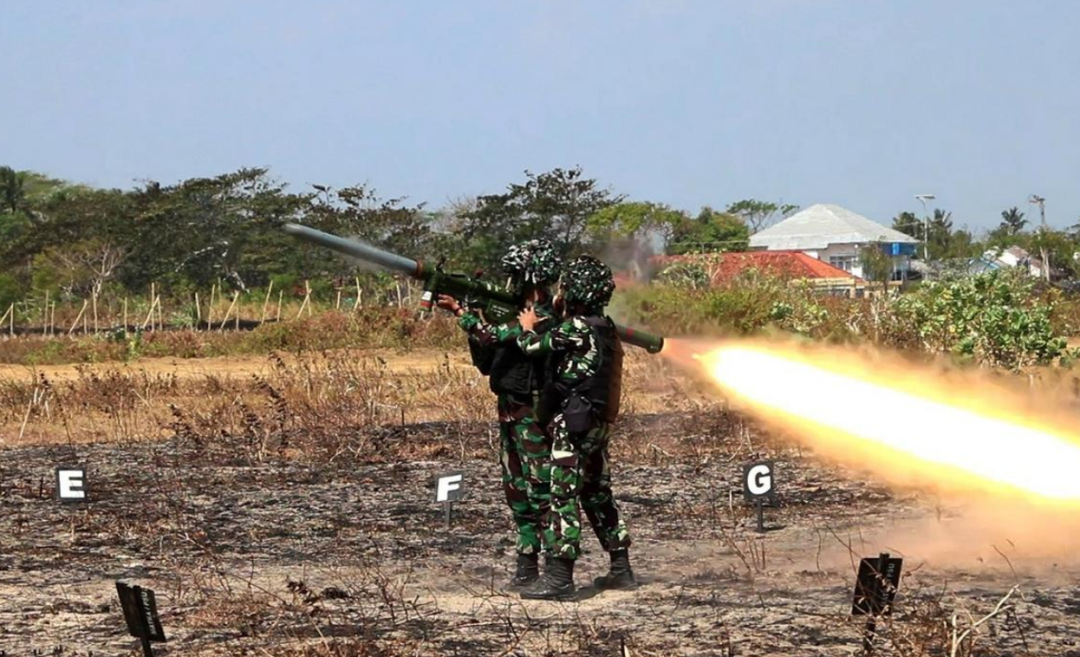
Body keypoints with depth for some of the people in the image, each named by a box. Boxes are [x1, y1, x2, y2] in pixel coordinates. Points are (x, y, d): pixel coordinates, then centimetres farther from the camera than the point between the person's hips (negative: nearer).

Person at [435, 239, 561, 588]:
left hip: (535, 417, -9)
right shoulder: (516, 313, 15)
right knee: (518, 494, 11)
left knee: (542, 493, -9)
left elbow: (495, 337, -24)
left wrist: (459, 311, -13)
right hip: (509, 413, 9)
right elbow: (486, 363, 18)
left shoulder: (546, 318, -14)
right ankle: (527, 565, 16)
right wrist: (474, 318, 6)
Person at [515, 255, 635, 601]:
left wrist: (527, 326, 7)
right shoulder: (605, 327, 10)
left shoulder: (577, 328, -16)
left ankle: (559, 577, -10)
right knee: (597, 494, 17)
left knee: (563, 496, -8)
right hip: (599, 424, 9)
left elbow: (532, 345, -13)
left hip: (574, 425, -9)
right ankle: (621, 568, 21)